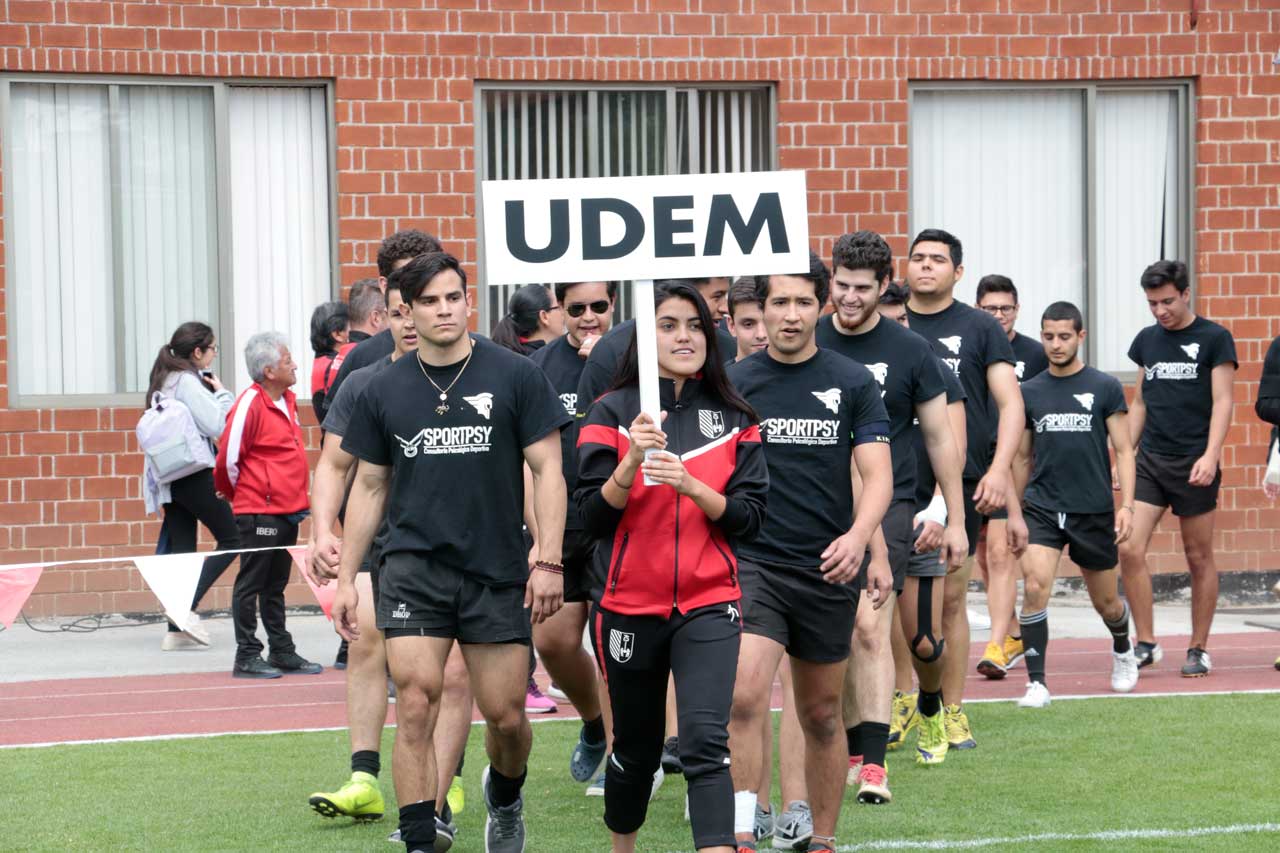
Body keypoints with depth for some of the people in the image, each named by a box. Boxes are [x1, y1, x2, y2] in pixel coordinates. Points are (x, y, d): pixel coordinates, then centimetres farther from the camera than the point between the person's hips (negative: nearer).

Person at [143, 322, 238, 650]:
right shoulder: (188, 381, -12)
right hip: (195, 473, -9)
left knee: (181, 549, 7)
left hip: (170, 476, 9)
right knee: (232, 539, -1)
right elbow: (216, 425, -17)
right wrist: (222, 393, -4)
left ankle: (176, 630, 3)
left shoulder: (163, 381, 15)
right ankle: (186, 607, -11)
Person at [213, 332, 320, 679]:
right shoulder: (251, 404, -15)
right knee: (251, 583, -1)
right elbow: (228, 458, -13)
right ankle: (247, 657, 2)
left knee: (275, 585, 15)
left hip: (286, 510, 8)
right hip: (259, 512, -8)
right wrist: (243, 495, 3)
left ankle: (282, 652, 20)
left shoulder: (287, 400, 11)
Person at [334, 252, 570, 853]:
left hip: (497, 572, -1)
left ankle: (504, 799, 38)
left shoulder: (515, 376, -1)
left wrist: (548, 561, -9)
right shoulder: (385, 390, 5)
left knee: (505, 716, 5)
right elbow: (369, 487, 13)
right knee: (415, 708, -10)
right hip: (412, 571, 1)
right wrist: (346, 577, 10)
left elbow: (547, 469, -1)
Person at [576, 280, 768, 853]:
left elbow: (749, 517, 0)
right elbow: (593, 516, -6)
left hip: (708, 605, 0)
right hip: (629, 607, 0)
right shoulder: (612, 413, 0)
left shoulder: (734, 420, 5)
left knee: (706, 742, -16)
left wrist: (690, 484, -16)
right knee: (636, 747, 13)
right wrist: (631, 461, -22)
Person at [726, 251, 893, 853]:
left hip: (827, 571, 1)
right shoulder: (733, 382, 3)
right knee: (743, 696, -21)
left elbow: (877, 474, -3)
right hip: (751, 562, -1)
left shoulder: (852, 383, 2)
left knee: (821, 716, 11)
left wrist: (860, 538, -19)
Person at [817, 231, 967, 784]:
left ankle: (873, 765, -18)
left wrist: (956, 520, 6)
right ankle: (852, 748, 21)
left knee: (870, 628, -16)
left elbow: (940, 438, 7)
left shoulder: (909, 352, 0)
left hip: (886, 505, -3)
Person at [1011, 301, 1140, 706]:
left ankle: (1122, 650, 45)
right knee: (1035, 587, -20)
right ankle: (1036, 683, -15)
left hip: (1093, 509, -1)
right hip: (1041, 507, 1)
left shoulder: (1105, 388, -1)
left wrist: (1126, 505, -11)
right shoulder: (1029, 391, 6)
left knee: (1106, 603, 12)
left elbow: (1123, 450, 0)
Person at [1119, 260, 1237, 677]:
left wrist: (1210, 455, -18)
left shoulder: (1214, 338, -2)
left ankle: (1199, 650, 12)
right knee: (1129, 550, -9)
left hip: (1194, 464, -4)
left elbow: (1222, 401, -6)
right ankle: (1146, 643, 0)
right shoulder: (1146, 340, 11)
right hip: (1150, 460, 4)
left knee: (1199, 558, 3)